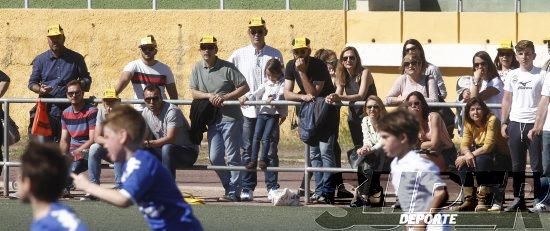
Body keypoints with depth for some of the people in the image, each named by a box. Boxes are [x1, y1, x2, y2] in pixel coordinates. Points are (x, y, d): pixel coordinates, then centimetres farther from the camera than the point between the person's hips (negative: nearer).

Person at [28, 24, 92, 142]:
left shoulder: (76, 58, 9)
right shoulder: (40, 60, 11)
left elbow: (87, 79, 14)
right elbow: (32, 83, 12)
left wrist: (80, 85, -10)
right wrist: (40, 89, -11)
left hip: (69, 109, 0)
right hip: (47, 109, 0)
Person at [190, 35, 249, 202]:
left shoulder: (227, 68, -8)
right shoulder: (198, 68, 6)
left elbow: (245, 87, -8)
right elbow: (194, 93, 6)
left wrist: (225, 97, -17)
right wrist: (209, 96, -12)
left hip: (230, 118, -6)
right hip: (212, 119, 6)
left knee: (233, 157, -2)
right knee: (215, 158, 5)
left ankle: (234, 192, 3)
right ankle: (229, 187, 19)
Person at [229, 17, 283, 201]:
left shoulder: (275, 55, 5)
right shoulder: (239, 55, 4)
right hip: (248, 110, 0)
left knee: (271, 151, 2)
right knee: (248, 151, 2)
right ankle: (247, 188, 6)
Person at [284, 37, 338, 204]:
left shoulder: (318, 66, -20)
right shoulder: (291, 66, -3)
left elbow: (314, 93, -27)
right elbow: (287, 93, -9)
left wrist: (302, 72, -30)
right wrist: (303, 96, -27)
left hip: (327, 110, -6)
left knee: (325, 151, -14)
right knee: (314, 153, 5)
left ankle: (327, 193, -16)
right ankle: (319, 191, 9)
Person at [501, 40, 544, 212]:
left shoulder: (541, 75, -1)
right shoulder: (512, 75, 10)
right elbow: (507, 100, 14)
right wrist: (504, 123, 7)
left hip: (534, 123, -4)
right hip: (515, 123, 4)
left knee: (537, 164, -1)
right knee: (517, 164, 8)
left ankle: (538, 199, 5)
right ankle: (518, 199, 13)